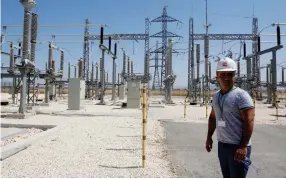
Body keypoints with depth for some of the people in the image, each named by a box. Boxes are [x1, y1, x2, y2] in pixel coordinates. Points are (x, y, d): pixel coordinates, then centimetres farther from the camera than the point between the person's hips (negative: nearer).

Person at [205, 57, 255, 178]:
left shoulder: (241, 95, -14)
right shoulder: (216, 96, 9)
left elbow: (249, 122, -19)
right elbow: (212, 117, 19)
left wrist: (243, 147, -23)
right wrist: (209, 137, 13)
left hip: (238, 147, -7)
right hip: (222, 145, 7)